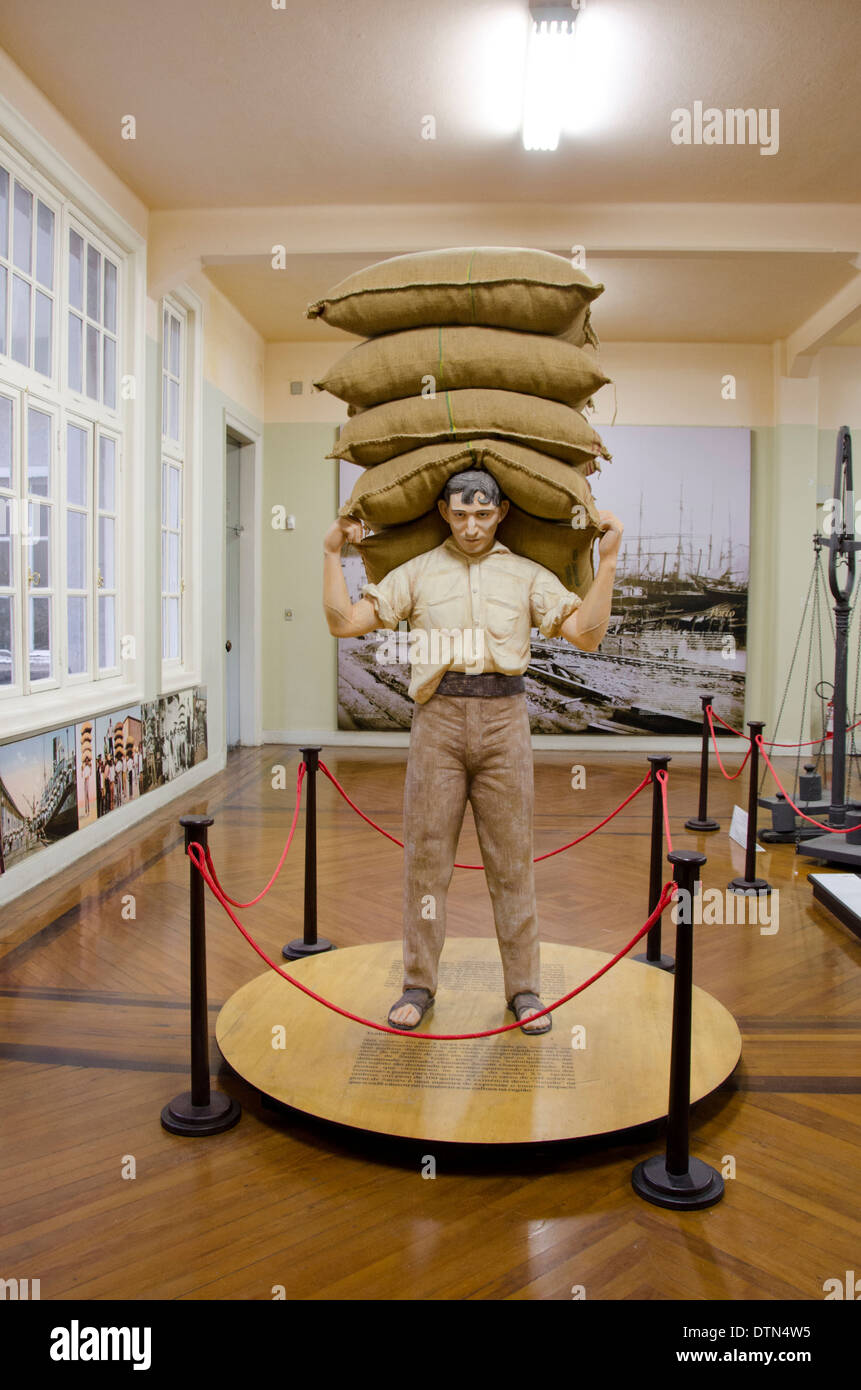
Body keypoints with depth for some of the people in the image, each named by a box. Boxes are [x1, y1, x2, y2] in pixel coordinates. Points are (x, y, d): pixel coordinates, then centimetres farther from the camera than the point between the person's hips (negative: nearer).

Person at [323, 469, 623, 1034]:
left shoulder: (528, 575, 11)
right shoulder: (417, 572, 11)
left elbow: (586, 633, 0)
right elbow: (346, 621, 6)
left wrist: (608, 561, -5)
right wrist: (333, 553, 1)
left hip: (504, 718, 0)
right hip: (438, 717, 0)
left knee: (511, 856, 4)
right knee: (427, 851, 4)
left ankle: (524, 988, 15)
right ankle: (419, 985, 16)